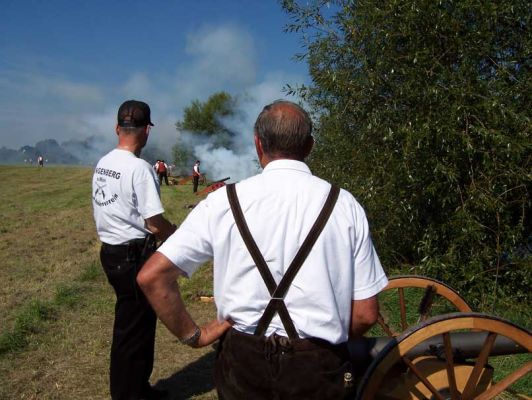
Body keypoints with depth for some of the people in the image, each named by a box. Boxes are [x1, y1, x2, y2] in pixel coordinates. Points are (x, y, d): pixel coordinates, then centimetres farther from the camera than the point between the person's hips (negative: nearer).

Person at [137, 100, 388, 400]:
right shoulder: (345, 205, -7)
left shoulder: (224, 201, -8)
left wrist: (193, 335, 2)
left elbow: (151, 276, -7)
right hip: (318, 368, 0)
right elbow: (366, 314, -5)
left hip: (243, 363, 1)